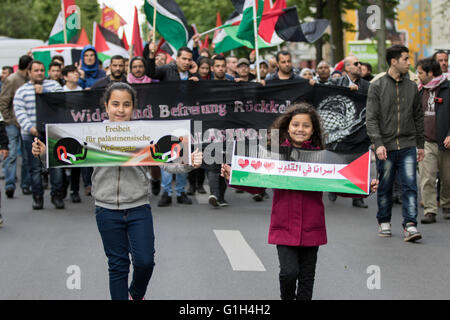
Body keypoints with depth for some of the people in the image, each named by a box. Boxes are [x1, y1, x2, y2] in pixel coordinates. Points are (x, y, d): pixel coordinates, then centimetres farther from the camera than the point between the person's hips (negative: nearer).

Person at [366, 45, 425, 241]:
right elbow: (371, 118, -6)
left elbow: (418, 117, 17)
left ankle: (410, 225, -8)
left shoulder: (412, 87, 11)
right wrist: (378, 143, -17)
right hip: (386, 147, -2)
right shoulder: (377, 87, -1)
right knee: (385, 187, 7)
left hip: (408, 146, 2)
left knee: (410, 185, -7)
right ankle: (384, 222, 23)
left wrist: (420, 144, 14)